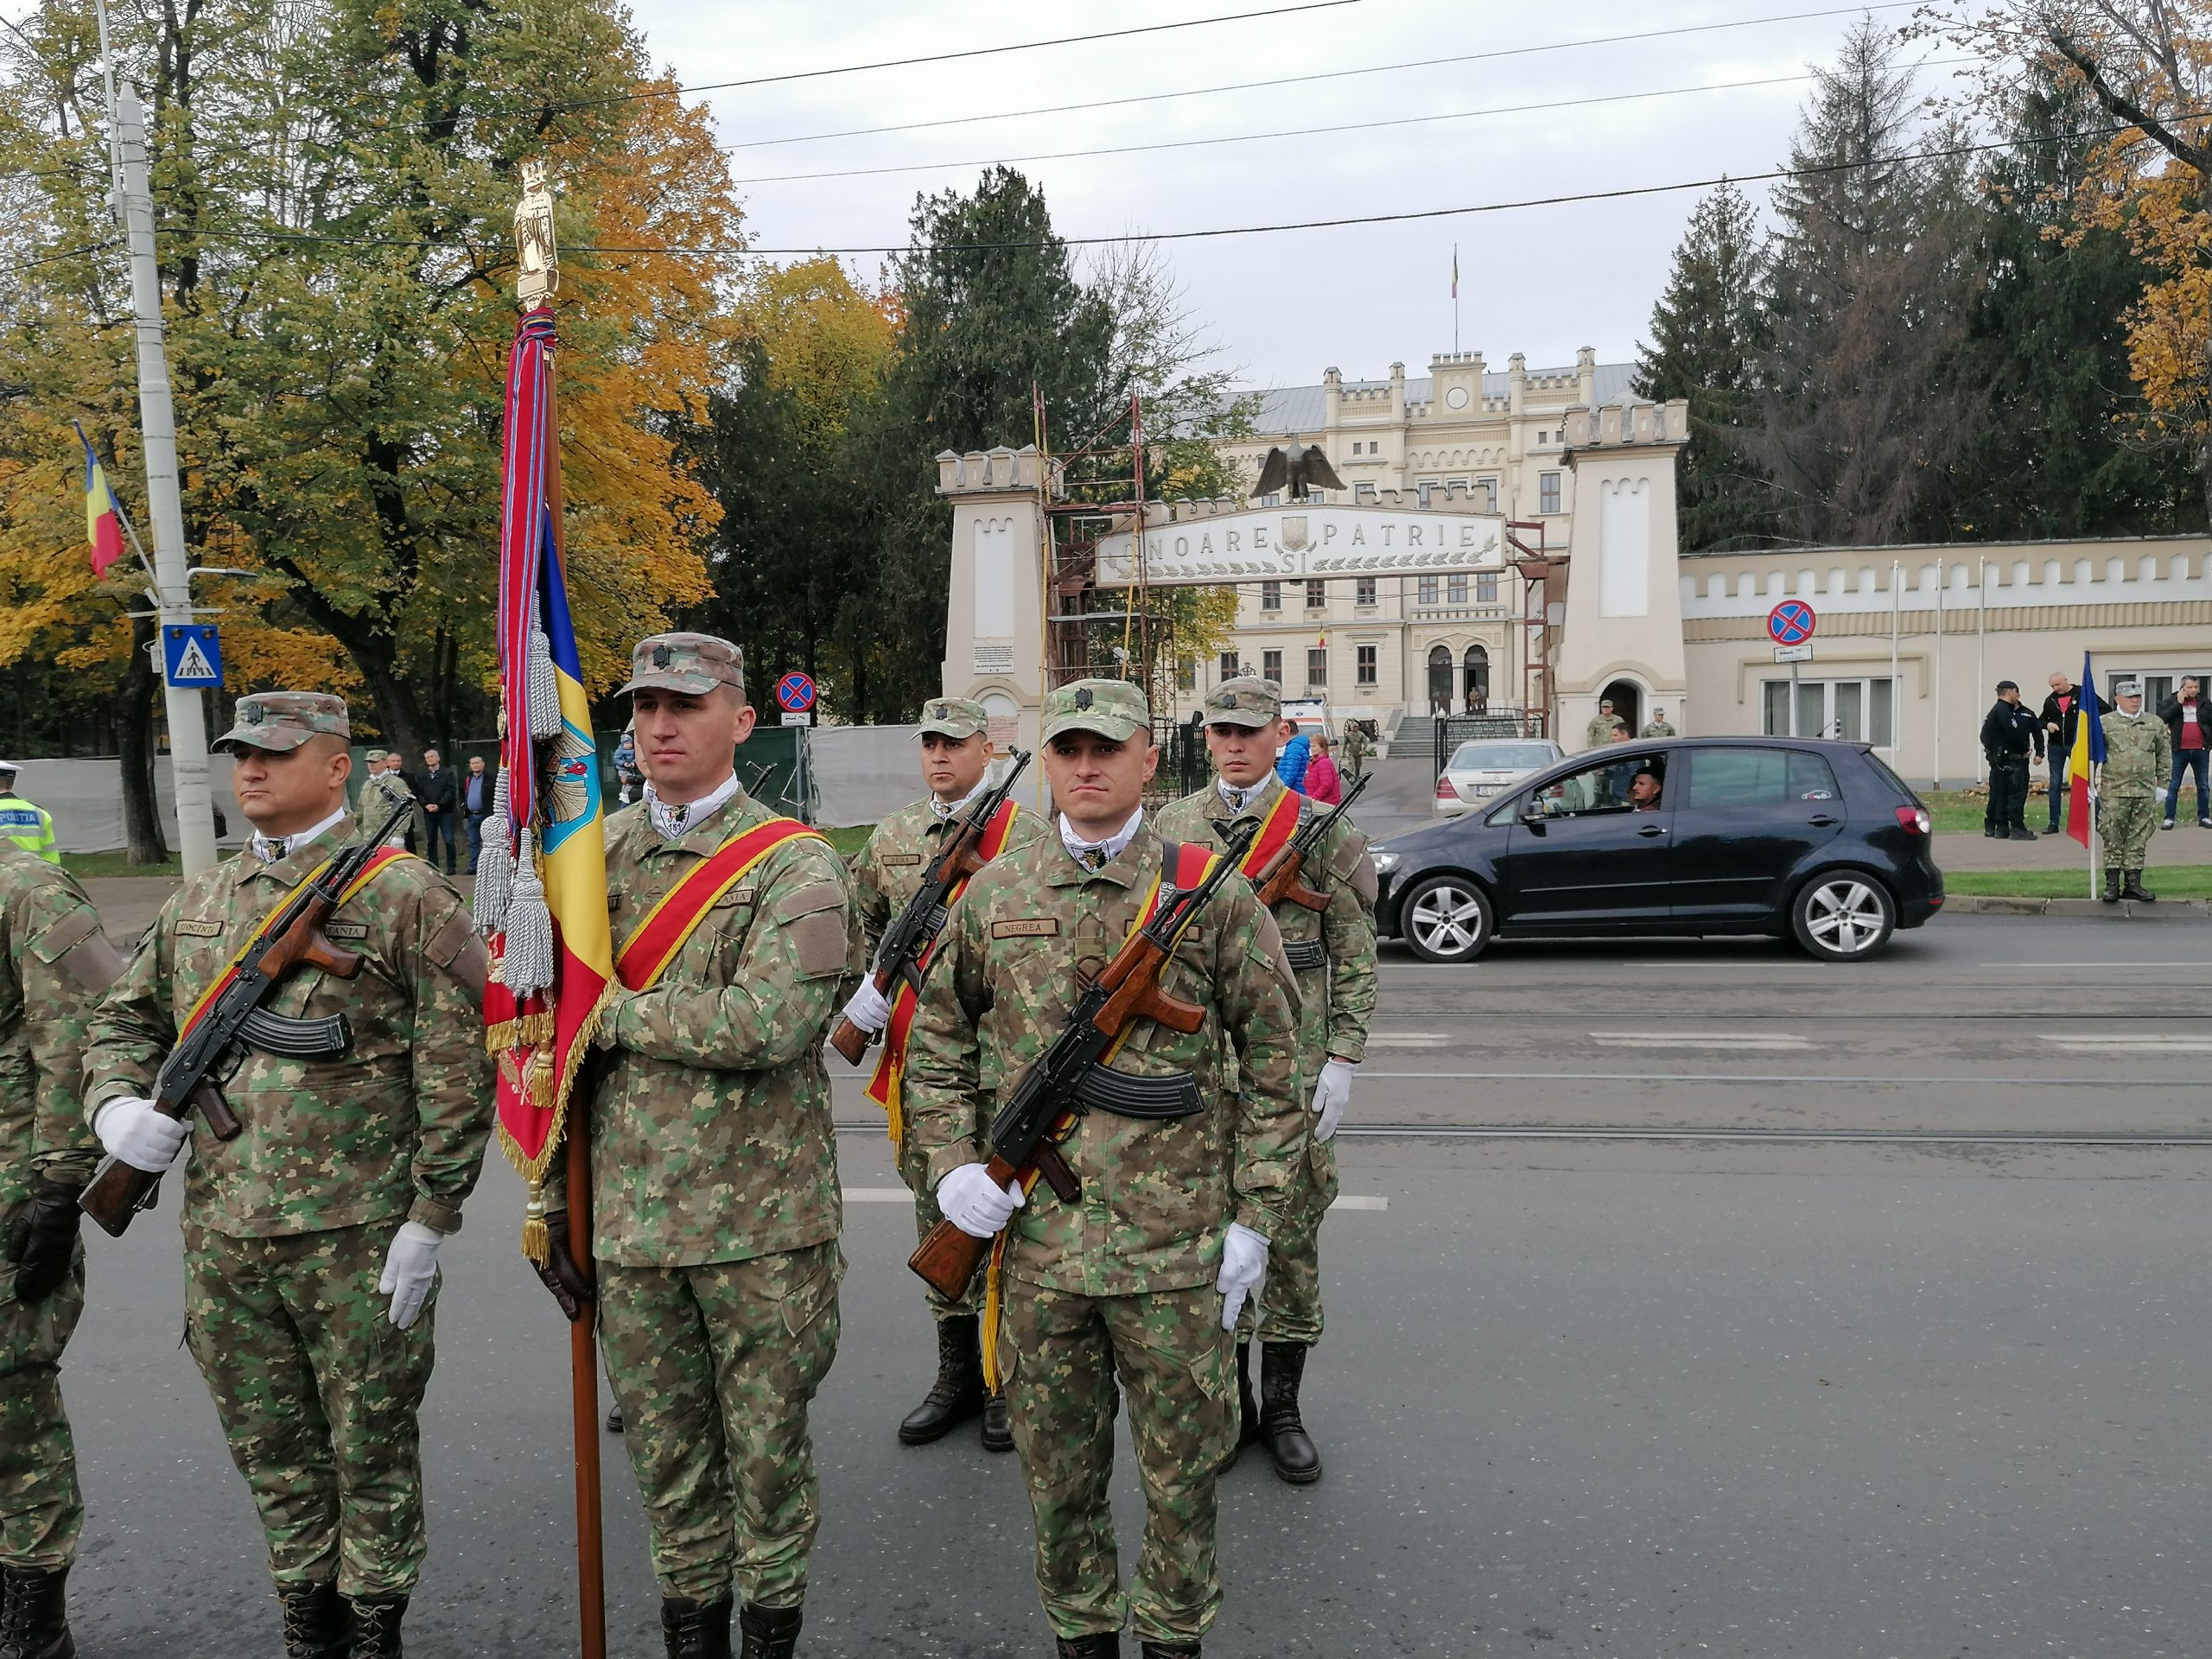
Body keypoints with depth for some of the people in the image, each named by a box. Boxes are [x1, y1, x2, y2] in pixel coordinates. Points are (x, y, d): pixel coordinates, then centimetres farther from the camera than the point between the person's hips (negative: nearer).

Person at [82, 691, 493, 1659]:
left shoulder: (405, 896, -7)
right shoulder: (197, 904, 11)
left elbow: (456, 1069, -10)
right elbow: (125, 1019, 22)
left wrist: (429, 1218, -12)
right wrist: (115, 1103, 0)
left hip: (358, 1238, -5)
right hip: (221, 1237, 6)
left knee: (371, 1444, 9)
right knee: (269, 1447, 17)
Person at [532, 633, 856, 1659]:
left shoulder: (795, 864, -9)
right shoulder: (593, 856, 6)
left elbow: (764, 1024, -24)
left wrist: (616, 1011, -14)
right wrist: (552, 1200, 8)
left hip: (761, 1223, -4)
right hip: (627, 1222, 4)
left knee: (767, 1453, 11)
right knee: (666, 1458, 17)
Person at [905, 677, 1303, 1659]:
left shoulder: (1213, 894, -4)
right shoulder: (993, 896, 3)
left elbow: (1274, 1062, -1)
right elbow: (938, 1039, 13)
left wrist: (1254, 1216, -3)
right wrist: (952, 1164, 0)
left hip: (1176, 1247, -2)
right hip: (1034, 1238, 2)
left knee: (1181, 1466, 13)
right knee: (1056, 1467, 16)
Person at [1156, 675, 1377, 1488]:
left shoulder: (1319, 826, -1)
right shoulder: (1171, 827, 7)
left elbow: (1355, 957, -1)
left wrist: (1343, 1062, -7)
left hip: (1291, 1062, -2)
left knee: (1292, 1230, 6)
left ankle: (1283, 1403, 21)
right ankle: (1227, 1398, 24)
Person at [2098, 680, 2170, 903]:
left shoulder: (2155, 724, 11)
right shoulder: (2104, 723, 0)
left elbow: (2164, 754, 18)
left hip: (2146, 792, 3)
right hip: (2114, 791, -3)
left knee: (2139, 839, 6)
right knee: (2113, 838, -1)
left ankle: (2133, 883, 12)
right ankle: (2112, 884, 4)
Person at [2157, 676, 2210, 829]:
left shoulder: (2203, 703, 8)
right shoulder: (2172, 702, 2)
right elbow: (2161, 718, -13)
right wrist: (2178, 703, -15)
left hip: (2199, 750, 3)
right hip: (2180, 751, -3)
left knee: (2202, 786, 9)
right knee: (2173, 786, 0)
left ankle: (2204, 817, 17)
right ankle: (2169, 818, 4)